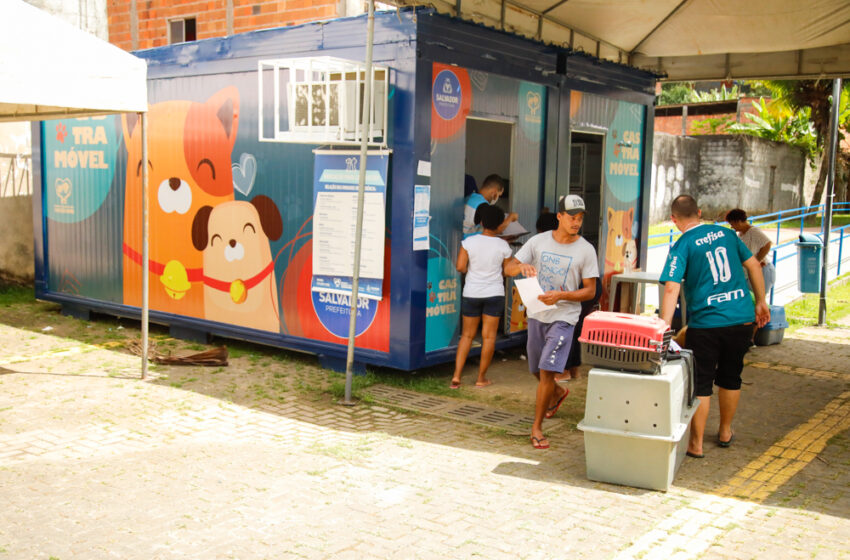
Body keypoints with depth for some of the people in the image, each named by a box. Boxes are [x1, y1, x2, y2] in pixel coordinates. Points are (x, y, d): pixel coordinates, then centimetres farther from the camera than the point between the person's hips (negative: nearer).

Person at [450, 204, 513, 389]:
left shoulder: (469, 242, -8)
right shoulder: (503, 245, -7)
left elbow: (460, 267, -10)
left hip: (471, 293, 1)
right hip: (495, 294, -1)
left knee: (467, 335, 11)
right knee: (489, 336, 7)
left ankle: (456, 375, 3)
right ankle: (481, 378, 12)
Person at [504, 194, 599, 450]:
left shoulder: (585, 250, -5)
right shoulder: (539, 241, 1)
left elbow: (589, 290, -4)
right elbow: (508, 269, -2)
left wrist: (561, 296, -21)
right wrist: (522, 266, -26)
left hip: (563, 317, -3)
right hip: (536, 314, 4)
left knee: (547, 371, -13)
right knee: (537, 371, 17)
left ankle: (537, 427, -1)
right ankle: (558, 393, 50)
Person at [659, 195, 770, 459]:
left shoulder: (682, 247, -7)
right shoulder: (725, 233, 8)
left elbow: (672, 289, -18)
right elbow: (753, 265, 11)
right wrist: (761, 301, 19)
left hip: (705, 322, -5)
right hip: (742, 318, 5)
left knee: (700, 383, 5)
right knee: (730, 378, 20)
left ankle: (696, 444, 11)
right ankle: (725, 432, 36)